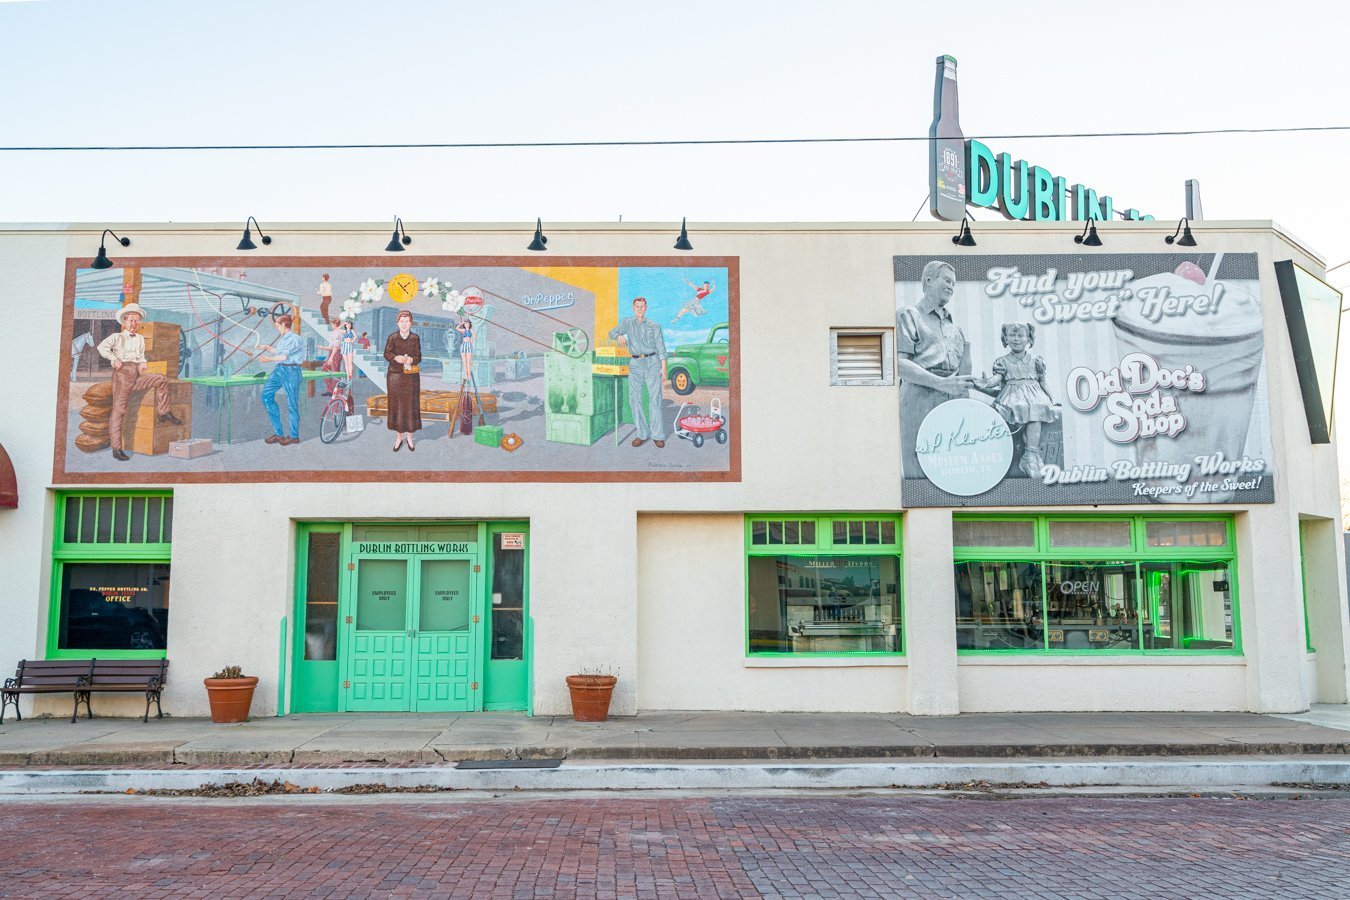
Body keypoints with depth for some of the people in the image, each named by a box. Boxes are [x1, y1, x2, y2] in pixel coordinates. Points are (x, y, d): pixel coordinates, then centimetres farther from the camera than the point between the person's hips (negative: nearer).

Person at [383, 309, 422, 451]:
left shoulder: (415, 338, 0)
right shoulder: (393, 337, -2)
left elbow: (418, 357, 2)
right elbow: (386, 353, 1)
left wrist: (411, 359, -20)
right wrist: (396, 358, -18)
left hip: (411, 376, 0)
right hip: (395, 375, 0)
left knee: (411, 406, 3)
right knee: (396, 405, 4)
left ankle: (409, 437, 17)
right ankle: (399, 437, 17)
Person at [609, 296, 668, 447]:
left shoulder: (654, 326, 8)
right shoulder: (627, 322, 13)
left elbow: (661, 348, 4)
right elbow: (612, 333, 9)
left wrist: (664, 367, -5)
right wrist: (619, 335, -15)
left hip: (652, 362, -2)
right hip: (635, 364, 2)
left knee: (655, 398, -5)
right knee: (634, 399, -2)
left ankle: (657, 435, -2)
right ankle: (642, 434, 6)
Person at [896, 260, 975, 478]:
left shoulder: (954, 326, 27)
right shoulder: (909, 316, 7)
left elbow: (963, 370, 28)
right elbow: (899, 364, -8)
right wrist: (942, 384, -15)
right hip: (920, 400, -6)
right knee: (922, 474, -11)